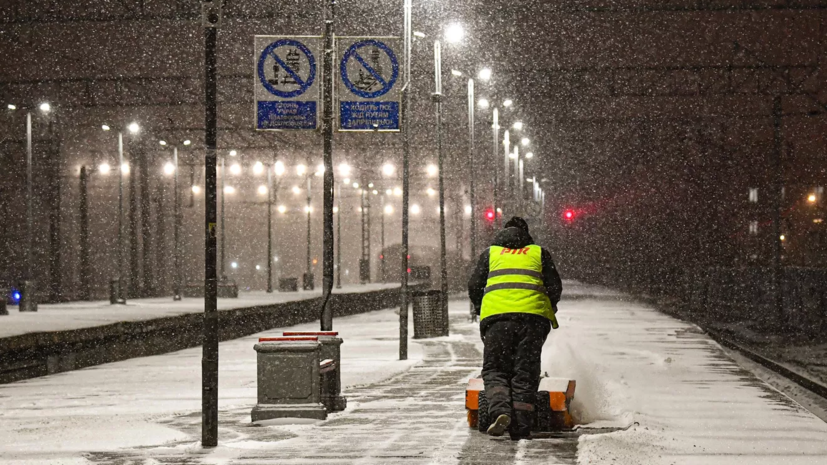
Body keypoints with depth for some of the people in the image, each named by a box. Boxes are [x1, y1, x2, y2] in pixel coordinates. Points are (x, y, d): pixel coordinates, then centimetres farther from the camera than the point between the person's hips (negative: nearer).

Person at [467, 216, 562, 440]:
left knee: (494, 369, 6)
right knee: (525, 373, 4)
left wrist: (480, 308, 33)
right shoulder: (539, 253, 23)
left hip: (496, 315, 0)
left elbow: (474, 286, 16)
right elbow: (555, 287, 16)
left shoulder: (490, 253, 23)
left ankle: (500, 410, -21)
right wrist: (549, 308, 33)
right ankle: (520, 428, -5)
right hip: (533, 317, 0)